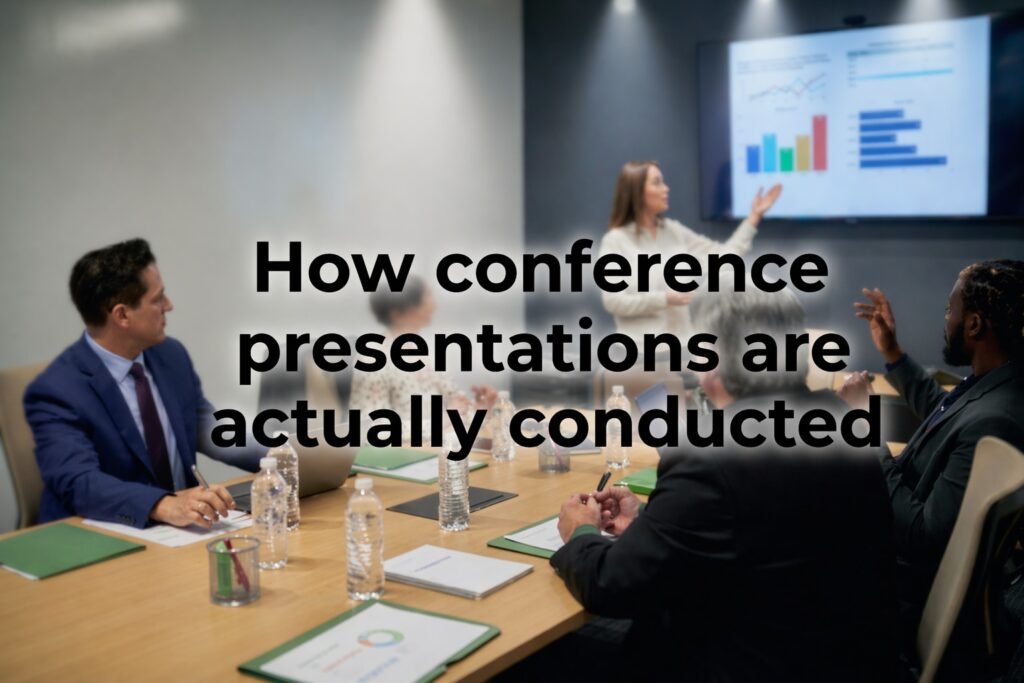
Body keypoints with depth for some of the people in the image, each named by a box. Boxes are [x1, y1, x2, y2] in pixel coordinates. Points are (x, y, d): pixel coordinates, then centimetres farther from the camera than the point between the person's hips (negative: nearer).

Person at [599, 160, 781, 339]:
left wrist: (754, 217, 7)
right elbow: (613, 301, -13)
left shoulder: (675, 232, 10)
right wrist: (664, 299, -17)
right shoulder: (615, 240, -6)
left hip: (682, 340, 5)